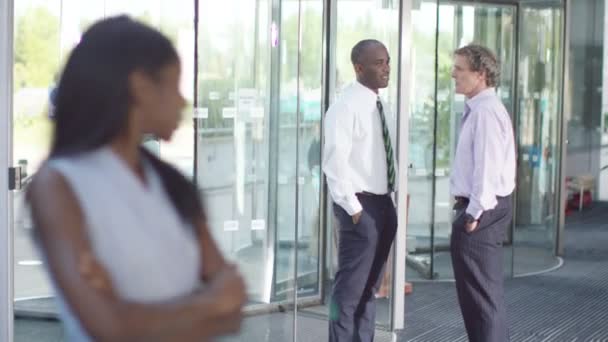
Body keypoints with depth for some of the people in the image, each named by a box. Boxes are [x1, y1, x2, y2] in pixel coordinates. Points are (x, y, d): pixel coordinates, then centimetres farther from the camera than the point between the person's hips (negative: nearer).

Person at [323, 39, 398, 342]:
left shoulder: (378, 105, 13)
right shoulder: (346, 106, -14)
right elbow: (335, 162, -20)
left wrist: (390, 202, 12)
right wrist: (353, 208, -19)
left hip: (384, 203, 9)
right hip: (361, 206, -9)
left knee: (370, 285, 15)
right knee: (350, 286, -3)